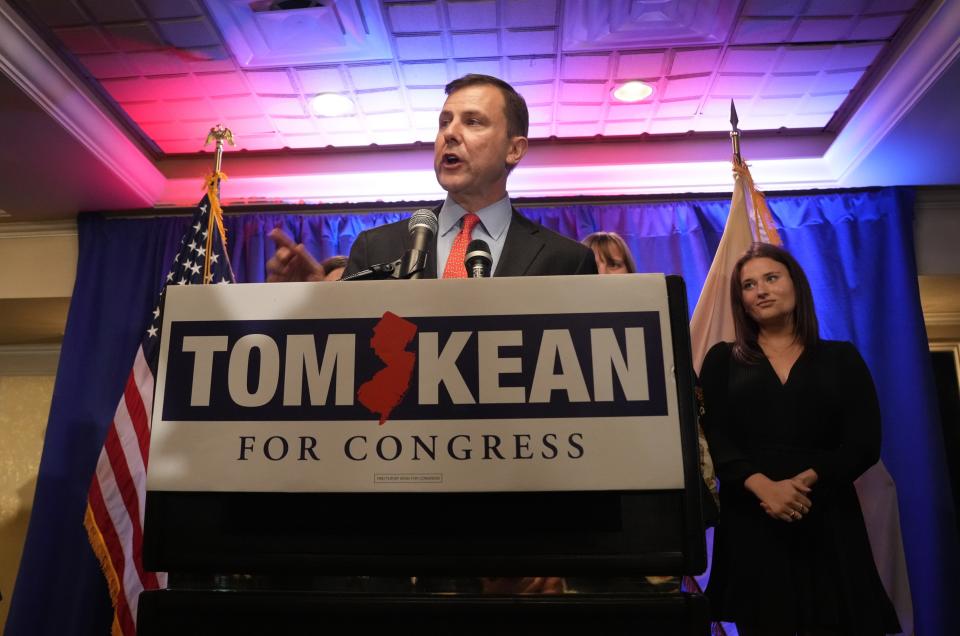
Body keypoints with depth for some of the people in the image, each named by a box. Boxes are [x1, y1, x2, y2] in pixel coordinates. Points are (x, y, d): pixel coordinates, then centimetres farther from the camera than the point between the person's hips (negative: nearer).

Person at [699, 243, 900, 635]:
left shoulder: (841, 358, 9)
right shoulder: (723, 359, 8)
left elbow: (864, 443, 0)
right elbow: (713, 437, -4)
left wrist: (803, 482, -15)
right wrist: (764, 486, -20)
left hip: (827, 519, 1)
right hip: (749, 519, 0)